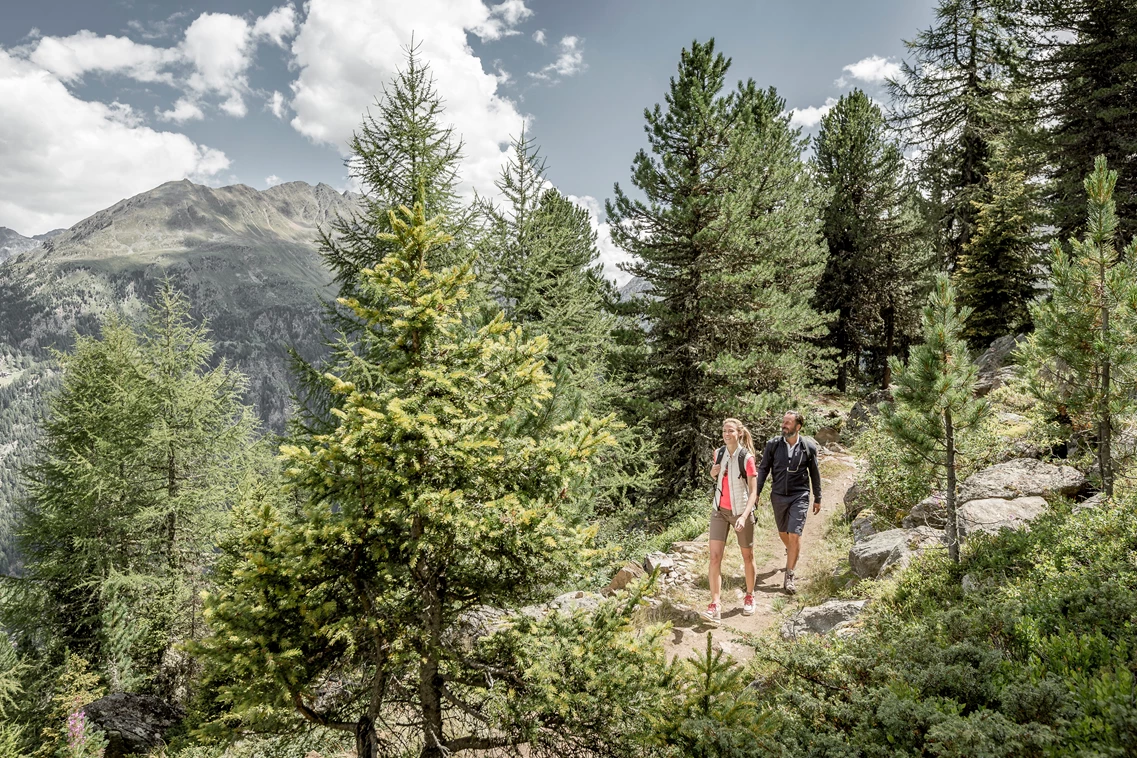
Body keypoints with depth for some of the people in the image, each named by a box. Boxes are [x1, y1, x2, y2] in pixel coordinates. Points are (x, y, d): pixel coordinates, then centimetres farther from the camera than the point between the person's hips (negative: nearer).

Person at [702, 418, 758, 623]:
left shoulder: (746, 458, -14)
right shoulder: (719, 453, 1)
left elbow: (753, 491, -17)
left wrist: (744, 516, -30)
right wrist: (713, 473, -4)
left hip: (741, 512, -3)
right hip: (720, 511, 4)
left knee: (747, 557, 13)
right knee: (715, 556, -9)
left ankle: (749, 596, 35)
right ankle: (715, 605, -11)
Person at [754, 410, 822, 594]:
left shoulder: (809, 446, -5)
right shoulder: (773, 444, -4)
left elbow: (815, 474, 5)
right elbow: (763, 469, 3)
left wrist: (817, 499, 10)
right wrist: (756, 493, -1)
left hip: (799, 496, -2)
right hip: (778, 495, 2)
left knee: (794, 535, -10)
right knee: (782, 532, 17)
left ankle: (789, 577, -2)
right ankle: (792, 552, 51)